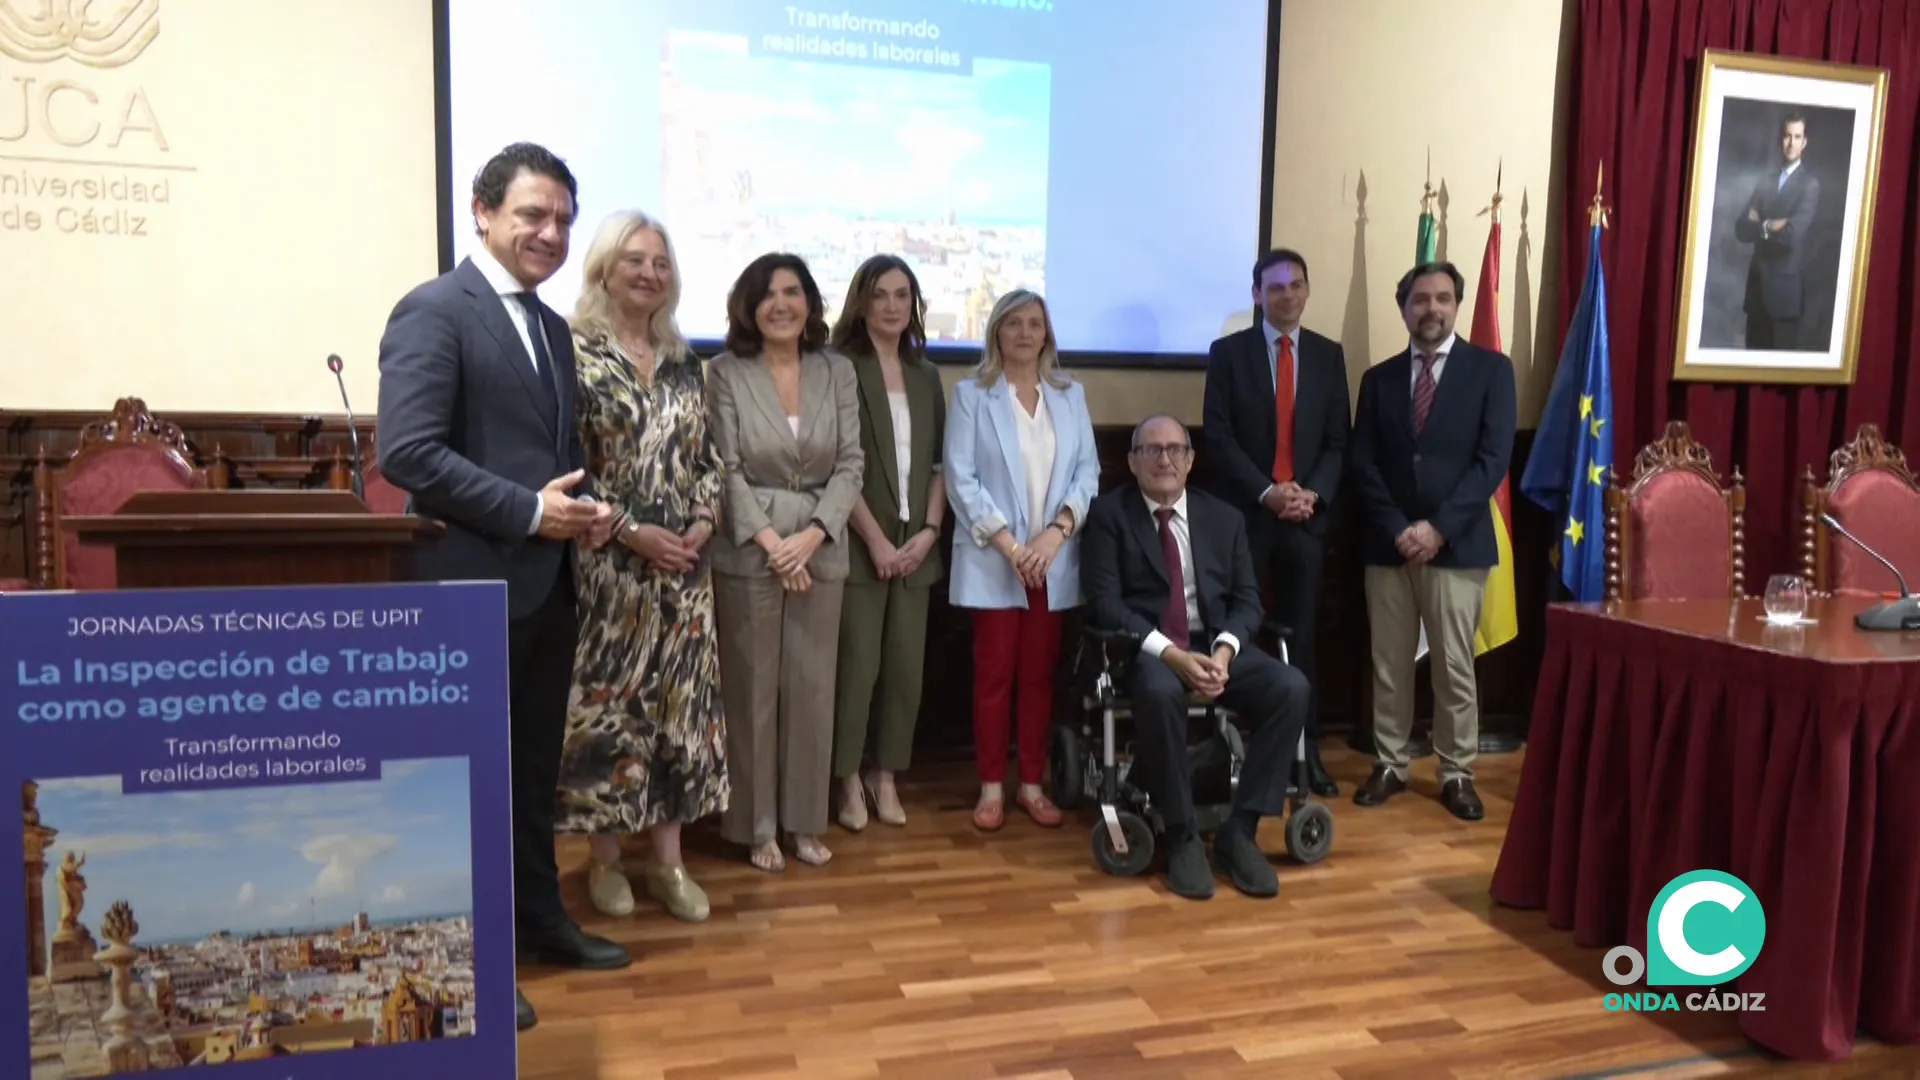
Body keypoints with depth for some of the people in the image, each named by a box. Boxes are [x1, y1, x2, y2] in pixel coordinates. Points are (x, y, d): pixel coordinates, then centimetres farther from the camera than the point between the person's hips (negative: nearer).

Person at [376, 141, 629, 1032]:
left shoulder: (552, 326, 14)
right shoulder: (433, 310, -11)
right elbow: (407, 453, -21)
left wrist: (587, 505, -1)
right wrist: (530, 512, -20)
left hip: (548, 582, 8)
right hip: (472, 586, -8)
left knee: (535, 769, 18)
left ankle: (538, 919, 34)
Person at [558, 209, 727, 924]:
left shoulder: (683, 361, 12)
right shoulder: (574, 353, -5)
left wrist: (702, 523, -3)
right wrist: (633, 531, -15)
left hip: (684, 564, 5)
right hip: (606, 563, -5)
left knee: (679, 703, 7)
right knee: (606, 703, 3)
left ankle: (669, 858, 20)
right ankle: (605, 857, 20)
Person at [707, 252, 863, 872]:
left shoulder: (838, 372, 5)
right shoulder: (727, 373, -2)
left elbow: (850, 465, 1)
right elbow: (726, 469, -6)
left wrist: (813, 535, -12)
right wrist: (770, 541, -14)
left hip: (820, 550, 3)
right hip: (747, 552, -2)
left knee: (813, 687, 8)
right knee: (752, 690, 5)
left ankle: (805, 821, 22)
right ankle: (757, 826, 18)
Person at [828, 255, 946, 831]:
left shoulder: (926, 376, 13)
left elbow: (939, 462, 12)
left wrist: (929, 530, -1)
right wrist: (876, 540, -12)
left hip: (915, 547, 5)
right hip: (859, 546, -5)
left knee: (906, 669, 7)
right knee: (857, 667, -1)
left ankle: (886, 778, 20)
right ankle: (850, 782, 13)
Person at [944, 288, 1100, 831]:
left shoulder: (1070, 394, 11)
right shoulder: (971, 394, 0)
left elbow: (1088, 470, 5)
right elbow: (961, 479, -7)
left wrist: (1057, 531, -10)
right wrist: (1009, 544, -14)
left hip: (1054, 560, 3)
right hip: (992, 560, -3)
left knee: (1040, 674, 8)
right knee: (994, 674, 2)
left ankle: (1032, 782, 19)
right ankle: (991, 786, 13)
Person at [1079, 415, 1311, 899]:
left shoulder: (1225, 517, 13)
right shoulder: (1109, 514, 1)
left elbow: (1247, 599, 7)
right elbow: (1104, 603, -9)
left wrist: (1224, 649, -15)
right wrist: (1170, 653, -21)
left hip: (1216, 644, 4)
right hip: (1144, 648, -4)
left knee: (1292, 688, -22)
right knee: (1160, 692, -38)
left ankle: (1239, 831, -12)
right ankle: (1182, 837, -18)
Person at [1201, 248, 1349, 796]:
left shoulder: (1328, 354, 10)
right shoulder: (1228, 352, 2)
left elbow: (1338, 440, 8)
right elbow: (1218, 436, -5)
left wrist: (1313, 493, -9)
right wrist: (1267, 492, -13)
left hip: (1308, 515, 2)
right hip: (1245, 514, -2)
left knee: (1301, 637, 7)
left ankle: (1307, 750, 15)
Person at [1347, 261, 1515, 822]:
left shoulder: (1491, 369, 2)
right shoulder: (1379, 378, 10)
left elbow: (1494, 458, -7)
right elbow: (1364, 464, 4)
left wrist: (1439, 526, -14)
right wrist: (1396, 528, -9)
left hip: (1457, 543, -2)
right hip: (1389, 541, 3)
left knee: (1455, 666, 3)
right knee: (1389, 664, 8)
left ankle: (1457, 774, 15)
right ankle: (1389, 765, 19)